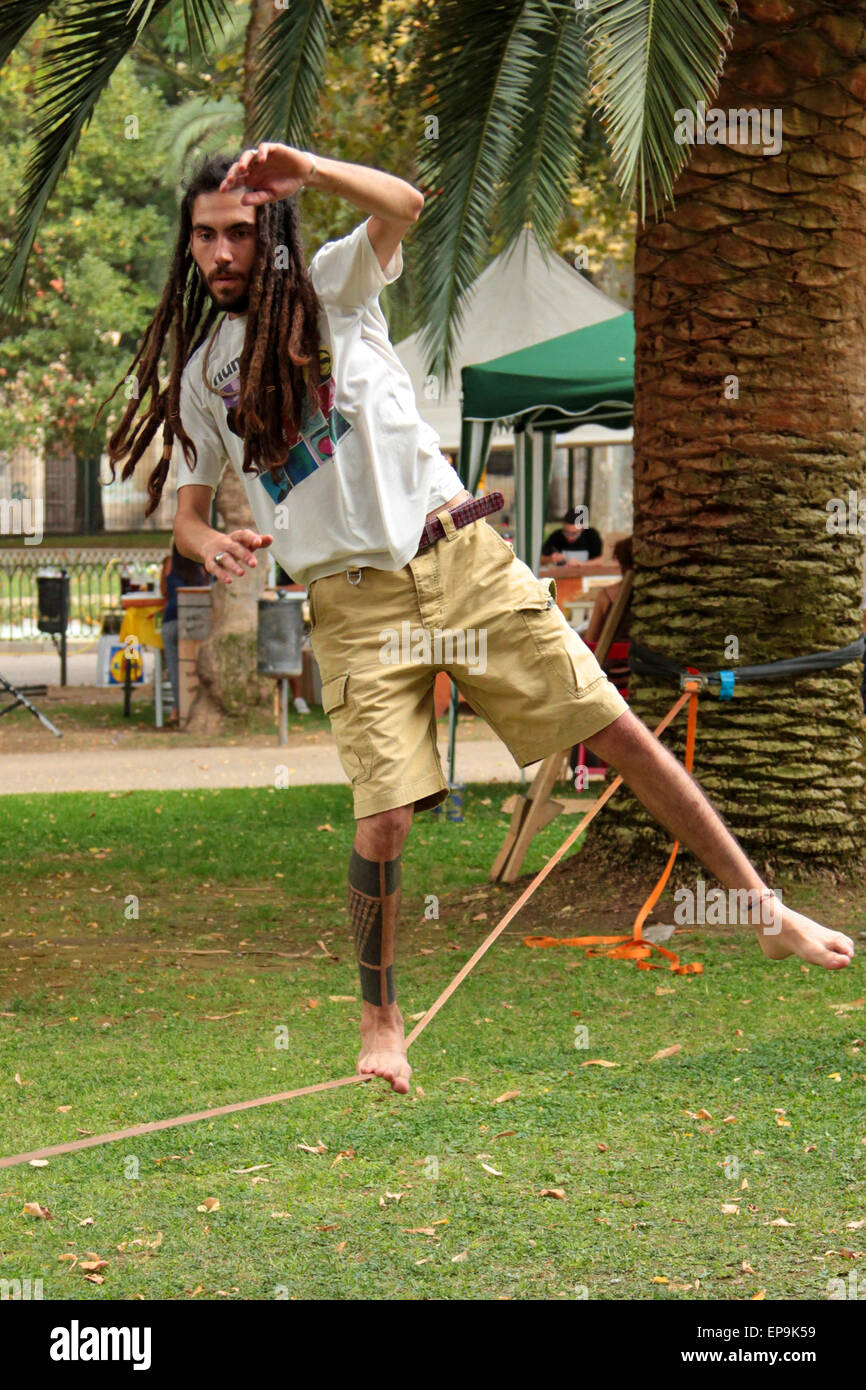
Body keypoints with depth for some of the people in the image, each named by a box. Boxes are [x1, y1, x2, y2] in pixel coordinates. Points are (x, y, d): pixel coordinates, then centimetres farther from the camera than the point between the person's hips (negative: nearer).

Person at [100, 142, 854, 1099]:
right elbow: (187, 510, 11)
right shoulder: (201, 371, 11)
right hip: (354, 605, 1)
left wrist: (309, 171, -33)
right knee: (382, 821, -13)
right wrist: (212, 545, -14)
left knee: (616, 732, -4)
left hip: (459, 557, 0)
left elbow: (402, 206, -14)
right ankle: (379, 1020, 9)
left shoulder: (331, 285, 6)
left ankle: (766, 913, 5)